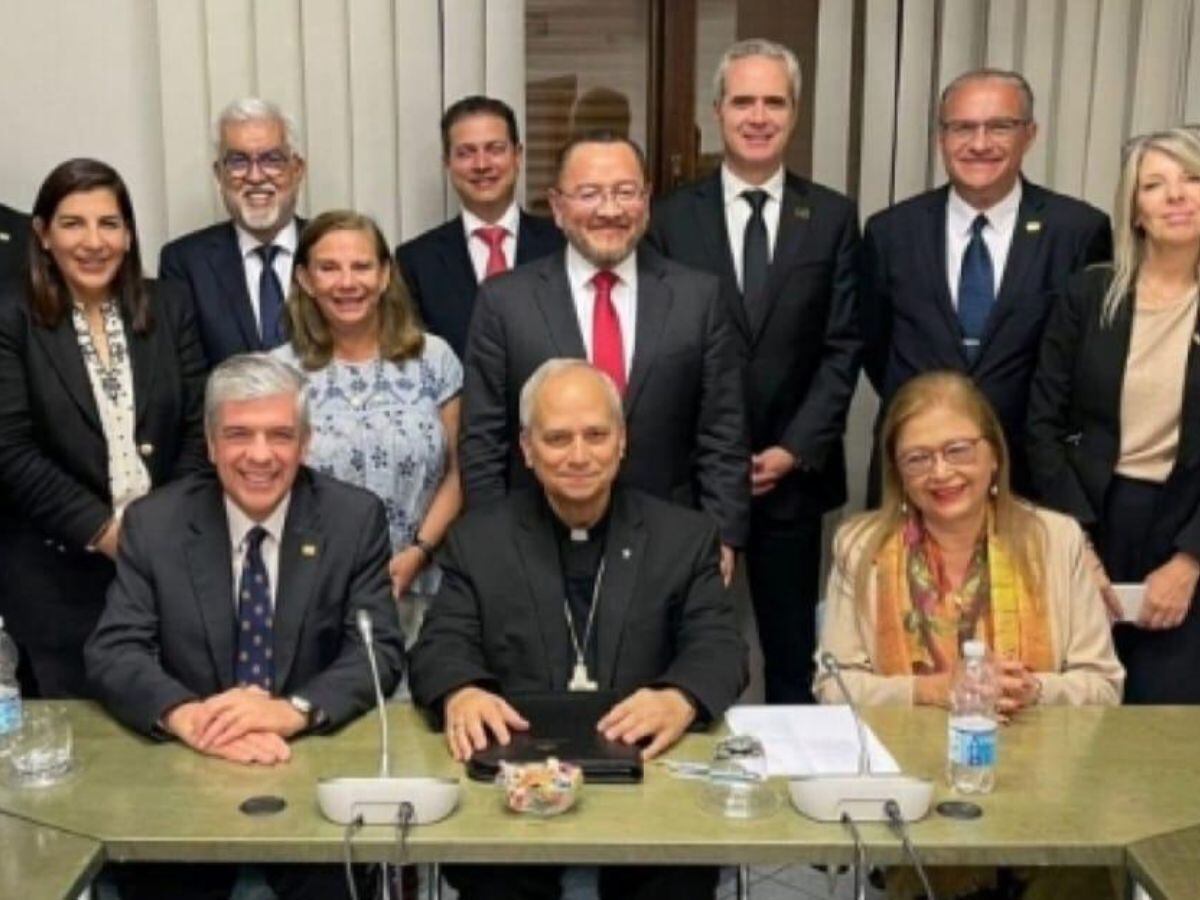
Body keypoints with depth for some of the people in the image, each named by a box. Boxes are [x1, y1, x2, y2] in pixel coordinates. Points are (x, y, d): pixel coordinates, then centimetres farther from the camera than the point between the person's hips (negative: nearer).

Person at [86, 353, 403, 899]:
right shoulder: (153, 523, 0)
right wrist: (186, 716, -27)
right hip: (186, 765, 1)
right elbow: (112, 653, -6)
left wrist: (296, 710, -25)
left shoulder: (355, 518, -1)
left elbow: (380, 651, -6)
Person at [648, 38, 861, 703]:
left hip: (793, 470, 1)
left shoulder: (833, 217, 4)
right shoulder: (670, 218, 2)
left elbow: (843, 347, 1)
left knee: (794, 653, 11)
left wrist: (796, 449, -9)